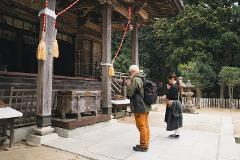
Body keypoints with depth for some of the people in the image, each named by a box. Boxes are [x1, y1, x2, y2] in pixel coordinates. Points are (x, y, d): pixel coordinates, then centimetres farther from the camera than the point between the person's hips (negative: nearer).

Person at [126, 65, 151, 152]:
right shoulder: (142, 79, 13)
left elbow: (129, 94, -13)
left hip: (139, 107, -9)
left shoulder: (135, 80, -15)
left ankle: (143, 146, 11)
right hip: (145, 106, 9)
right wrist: (130, 83, 18)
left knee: (142, 127, 0)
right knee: (146, 126, 15)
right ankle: (146, 144, 25)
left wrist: (128, 84, -2)